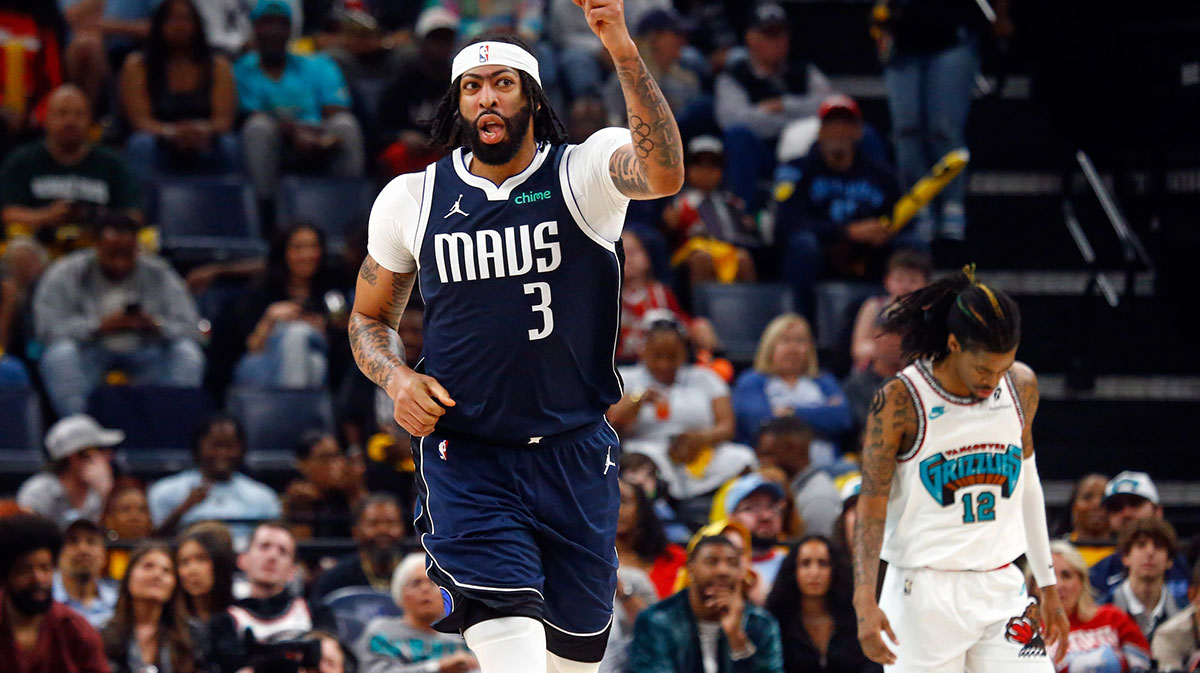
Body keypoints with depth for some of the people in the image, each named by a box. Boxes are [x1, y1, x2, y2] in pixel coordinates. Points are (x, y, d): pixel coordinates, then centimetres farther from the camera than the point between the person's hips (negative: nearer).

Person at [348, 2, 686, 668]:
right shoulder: (411, 199, 5)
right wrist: (397, 380, -4)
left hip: (574, 457, 1)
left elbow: (665, 172, -27)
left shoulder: (583, 173, -3)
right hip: (464, 457, -1)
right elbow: (369, 318, 18)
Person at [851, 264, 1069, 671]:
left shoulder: (1021, 387, 3)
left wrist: (1047, 585, 18)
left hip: (1001, 591, 4)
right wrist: (865, 600, -18)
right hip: (925, 592, -4)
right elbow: (871, 504, -8)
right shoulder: (900, 401, -11)